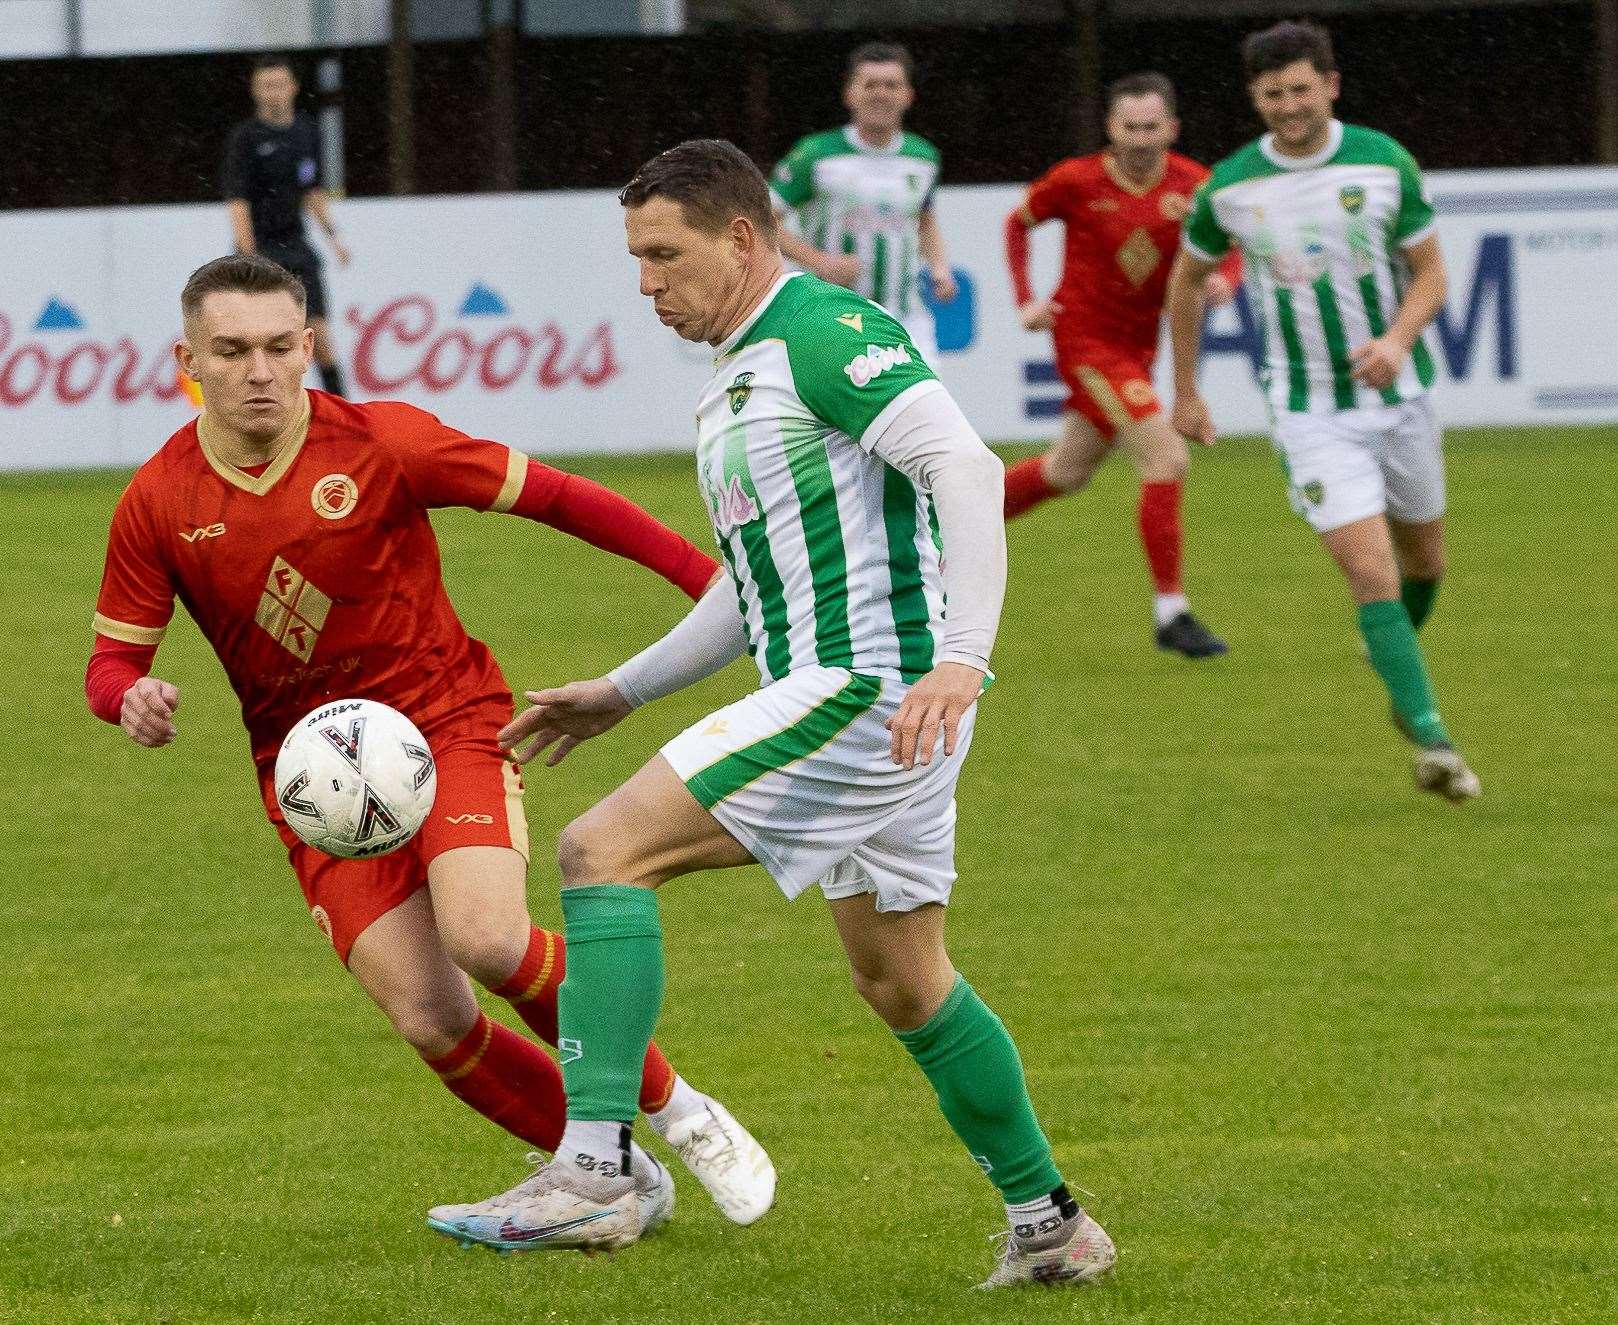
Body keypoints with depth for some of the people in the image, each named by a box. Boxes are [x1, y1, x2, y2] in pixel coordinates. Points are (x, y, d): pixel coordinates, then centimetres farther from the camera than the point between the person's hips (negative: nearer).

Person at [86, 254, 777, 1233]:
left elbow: (550, 495, -4)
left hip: (450, 723, -2)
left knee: (488, 939, -27)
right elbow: (114, 657, 2)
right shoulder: (158, 503, -5)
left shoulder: (381, 443, -11)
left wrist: (703, 573, -7)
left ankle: (676, 1111, -4)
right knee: (431, 1022, -11)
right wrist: (133, 697, -23)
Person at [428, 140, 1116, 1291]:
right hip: (840, 691, 11)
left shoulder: (826, 331, -11)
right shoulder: (737, 378, 20)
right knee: (905, 984, 18)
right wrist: (619, 694, 30)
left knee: (604, 851, -15)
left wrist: (962, 657, -33)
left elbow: (966, 468, -23)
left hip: (867, 687, -11)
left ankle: (594, 1172, -22)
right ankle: (1049, 1224, 26)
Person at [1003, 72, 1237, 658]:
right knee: (1166, 460, -17)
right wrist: (1025, 300, -4)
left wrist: (1223, 280, -22)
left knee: (1068, 471, 22)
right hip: (1086, 340, -6)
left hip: (1139, 346, 6)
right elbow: (1019, 222, 5)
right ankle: (1170, 611, -10)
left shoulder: (1192, 186, -6)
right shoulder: (1075, 181, -13)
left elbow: (1226, 252, 1)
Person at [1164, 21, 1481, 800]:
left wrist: (1397, 340, -20)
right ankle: (1430, 737, -16)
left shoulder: (1384, 163, -7)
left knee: (1422, 558, 18)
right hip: (1310, 410, -2)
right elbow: (1187, 280, 11)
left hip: (1399, 393, 2)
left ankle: (1399, 662, 48)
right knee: (1371, 574, -15)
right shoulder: (1230, 188, -6)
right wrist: (1185, 392, 14)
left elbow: (1429, 273, 0)